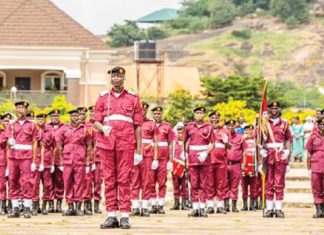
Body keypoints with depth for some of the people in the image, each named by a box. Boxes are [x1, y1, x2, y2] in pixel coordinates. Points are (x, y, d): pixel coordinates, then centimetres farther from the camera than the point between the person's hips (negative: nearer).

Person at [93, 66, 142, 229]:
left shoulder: (133, 98, 8)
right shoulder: (103, 98, 13)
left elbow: (138, 125, 7)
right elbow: (96, 121, 10)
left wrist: (139, 149, 1)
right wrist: (102, 128, -15)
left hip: (126, 144, -2)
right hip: (106, 144, 2)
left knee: (124, 179, -4)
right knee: (109, 179, 2)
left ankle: (125, 216, -3)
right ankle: (111, 216, 5)